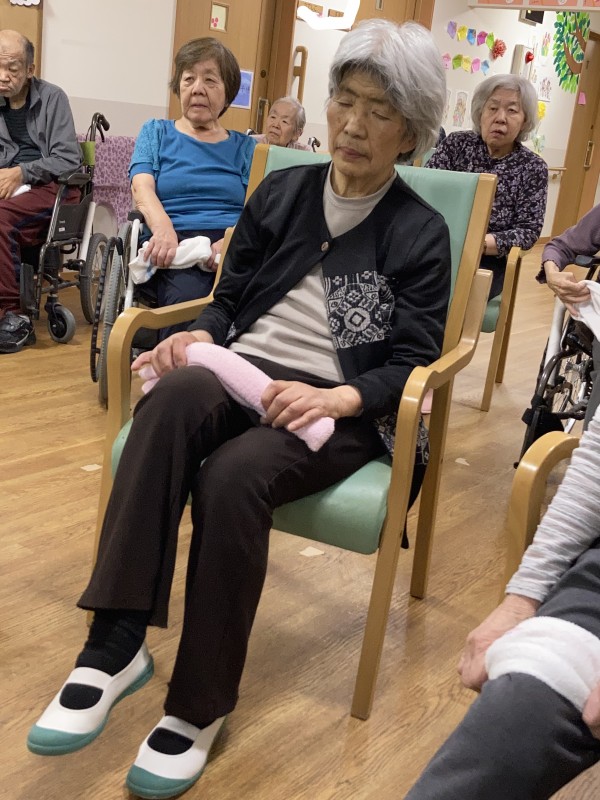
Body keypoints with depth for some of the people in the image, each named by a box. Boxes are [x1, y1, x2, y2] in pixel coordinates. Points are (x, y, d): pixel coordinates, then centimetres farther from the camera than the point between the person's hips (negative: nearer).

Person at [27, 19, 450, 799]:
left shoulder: (421, 233, 5)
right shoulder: (280, 193, 16)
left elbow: (414, 362, -2)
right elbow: (231, 299, 16)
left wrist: (336, 397, -21)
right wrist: (200, 336, -7)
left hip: (340, 407, -3)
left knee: (232, 475, -35)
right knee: (176, 393, -34)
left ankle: (201, 703, -18)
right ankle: (115, 643, -34)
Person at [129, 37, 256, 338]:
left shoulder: (245, 147, 22)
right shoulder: (156, 132, 22)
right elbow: (143, 188, 3)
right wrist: (163, 229, -21)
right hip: (172, 246, -1)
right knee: (187, 296, -37)